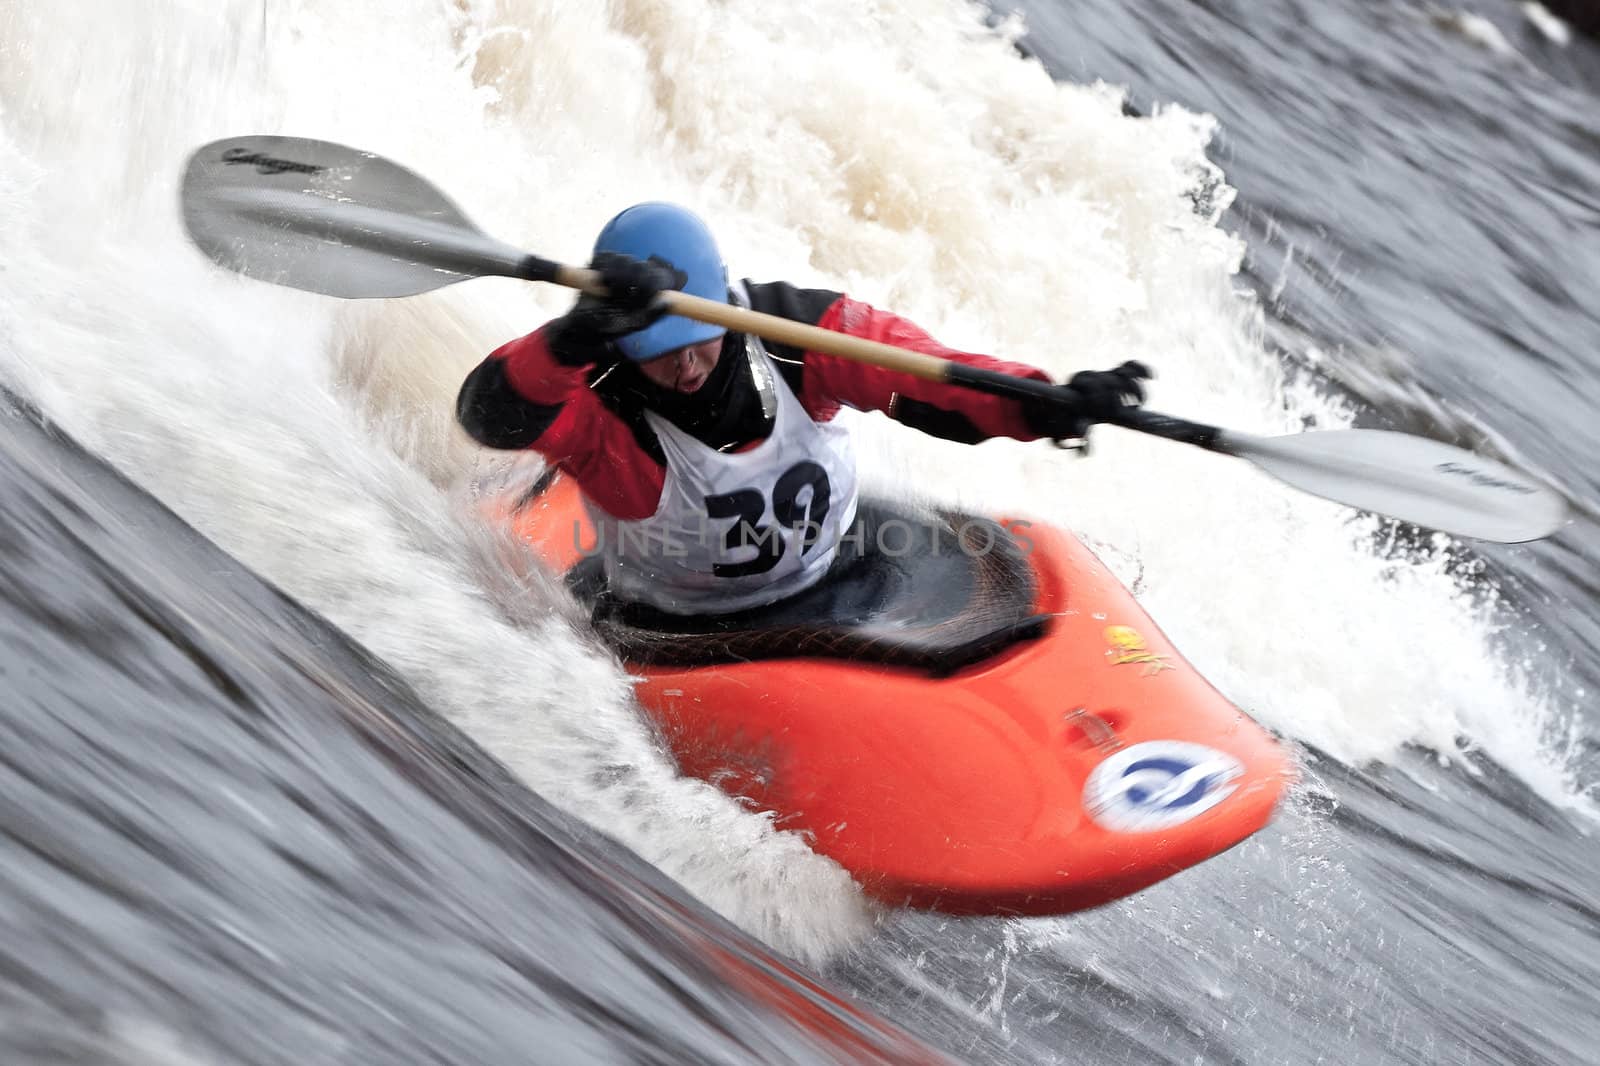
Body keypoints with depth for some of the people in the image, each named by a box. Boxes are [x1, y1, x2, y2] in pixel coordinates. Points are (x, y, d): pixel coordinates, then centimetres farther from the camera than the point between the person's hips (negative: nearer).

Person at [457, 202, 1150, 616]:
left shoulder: (785, 327, -15)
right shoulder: (595, 399, -24)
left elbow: (920, 373, -18)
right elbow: (489, 412, -43)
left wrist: (1046, 406, -35)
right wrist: (580, 334, -63)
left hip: (837, 568, 3)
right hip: (683, 637, -3)